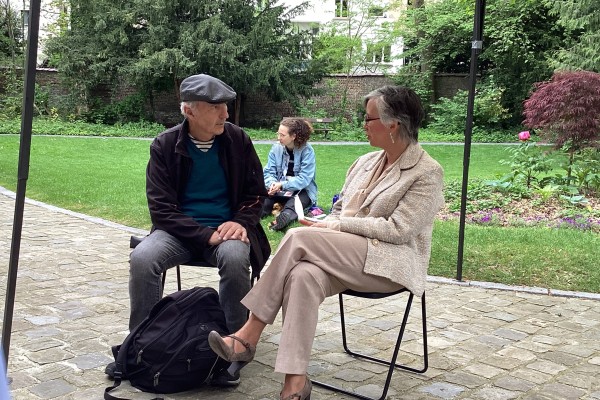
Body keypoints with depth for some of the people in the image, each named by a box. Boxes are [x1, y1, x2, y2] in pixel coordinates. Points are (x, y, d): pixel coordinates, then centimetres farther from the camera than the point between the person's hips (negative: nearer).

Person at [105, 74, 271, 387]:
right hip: (180, 232, 0)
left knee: (235, 259, -34)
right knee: (142, 258, -29)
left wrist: (241, 222, -12)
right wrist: (206, 235, -19)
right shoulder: (165, 145, -4)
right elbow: (162, 208, -7)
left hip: (226, 229, 0)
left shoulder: (238, 140, 0)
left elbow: (256, 192, 9)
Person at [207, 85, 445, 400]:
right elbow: (338, 210, 18)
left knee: (299, 237, -26)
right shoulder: (365, 162, 15)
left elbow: (397, 229, -14)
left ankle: (249, 336, -20)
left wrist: (337, 226, -14)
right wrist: (326, 230, -5)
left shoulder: (427, 173, -6)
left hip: (391, 262, -6)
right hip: (346, 258, 6)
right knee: (303, 275, -31)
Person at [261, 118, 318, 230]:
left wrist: (282, 185, -28)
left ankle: (285, 216, -67)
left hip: (301, 191, -4)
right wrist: (272, 183, -23)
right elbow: (269, 172, 0)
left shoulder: (307, 151, -12)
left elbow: (304, 179, -18)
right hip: (279, 190, 4)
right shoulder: (276, 148, 2)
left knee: (293, 203, -38)